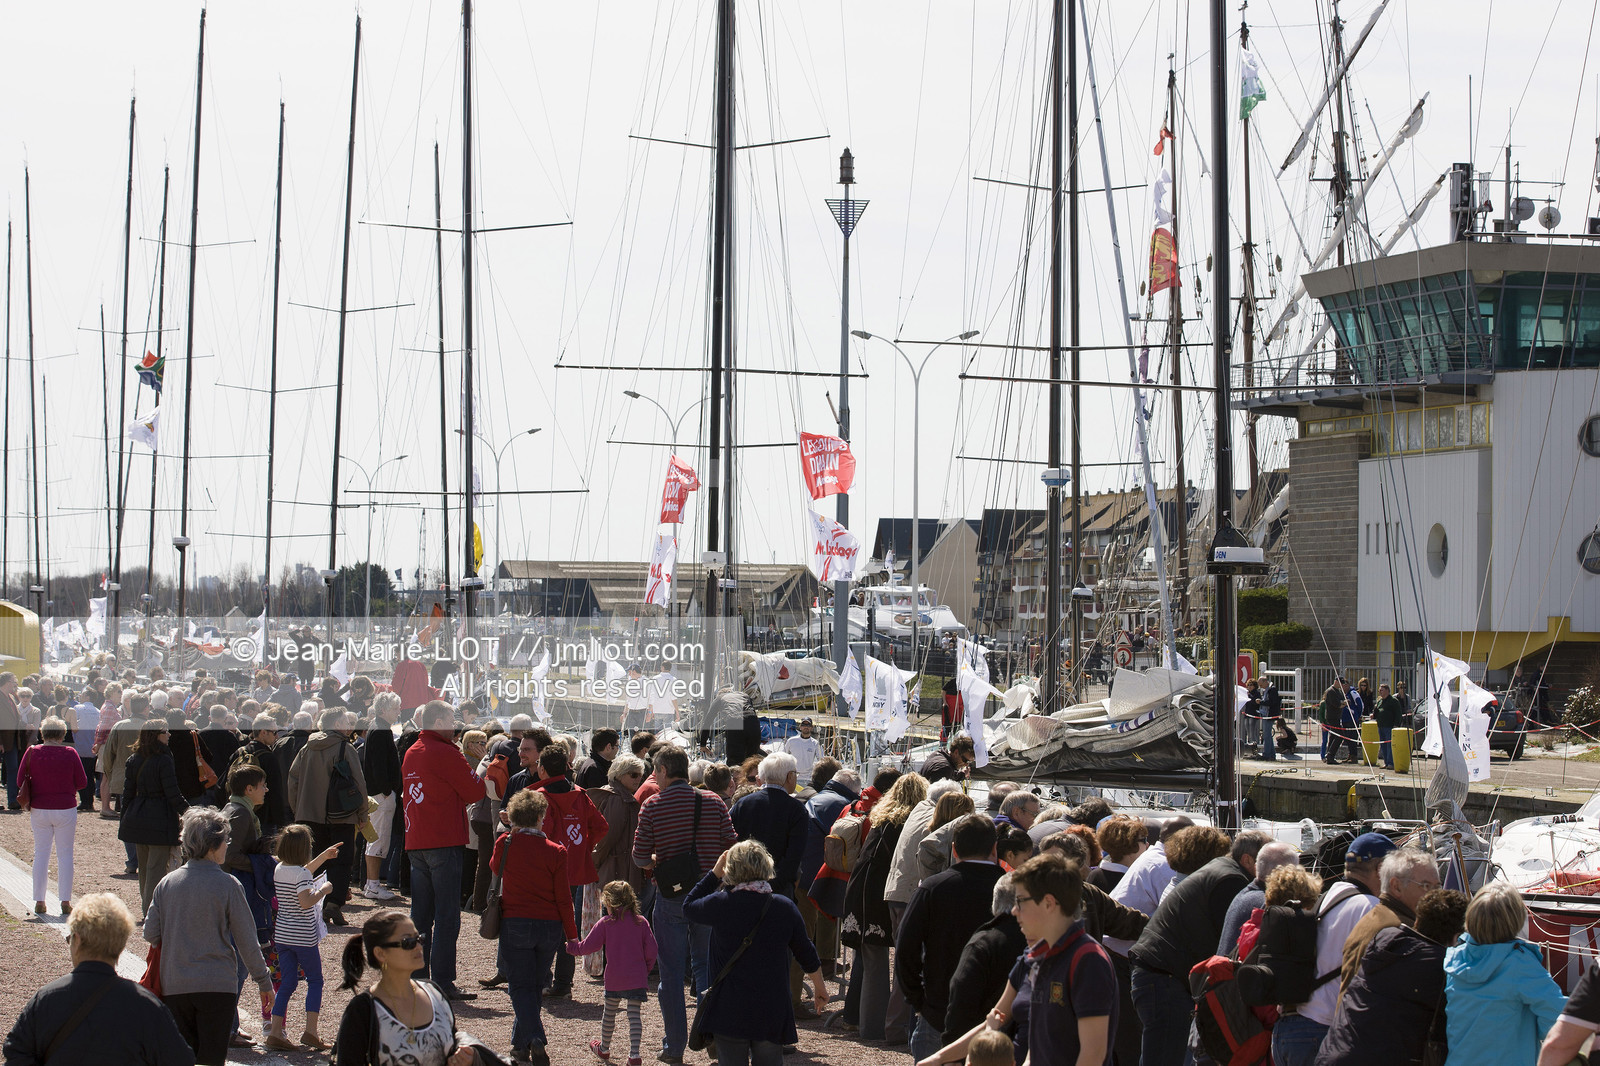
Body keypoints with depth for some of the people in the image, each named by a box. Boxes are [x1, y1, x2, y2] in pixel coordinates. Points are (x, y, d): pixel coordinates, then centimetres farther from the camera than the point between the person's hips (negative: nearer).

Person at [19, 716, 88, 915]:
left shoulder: (32, 752, -5)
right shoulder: (70, 754, -8)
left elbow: (20, 780, 0)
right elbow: (82, 782, -2)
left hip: (39, 809, 1)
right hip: (65, 808, -1)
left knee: (41, 854, 10)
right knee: (65, 855, 7)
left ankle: (39, 901, 10)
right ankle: (65, 902, 5)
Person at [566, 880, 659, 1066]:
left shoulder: (605, 923, -3)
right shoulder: (641, 922, 2)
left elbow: (588, 946, -1)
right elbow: (651, 950, 1)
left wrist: (573, 947, 19)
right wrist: (645, 970, 16)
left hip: (614, 979, -1)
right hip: (637, 977, 1)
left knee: (609, 1012, 16)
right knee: (634, 1014, -1)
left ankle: (604, 1049, 33)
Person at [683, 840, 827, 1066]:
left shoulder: (720, 905, -8)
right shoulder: (785, 908, -2)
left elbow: (688, 907, 13)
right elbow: (806, 954, 9)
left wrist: (714, 874, 16)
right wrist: (819, 988, 24)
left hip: (729, 1011, -2)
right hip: (773, 1011, 2)